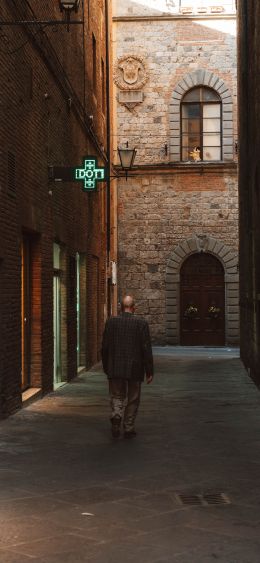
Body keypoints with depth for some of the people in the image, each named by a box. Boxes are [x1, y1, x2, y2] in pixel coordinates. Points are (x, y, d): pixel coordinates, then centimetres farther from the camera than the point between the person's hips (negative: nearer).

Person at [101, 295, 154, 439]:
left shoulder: (111, 322, -1)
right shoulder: (141, 323, -7)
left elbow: (105, 347, 2)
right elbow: (146, 349, -7)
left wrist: (106, 367, 13)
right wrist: (149, 371, -1)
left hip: (115, 368, 1)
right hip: (134, 368, -1)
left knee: (117, 396, 12)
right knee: (132, 400, 11)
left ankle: (116, 415, -15)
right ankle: (129, 428, 15)